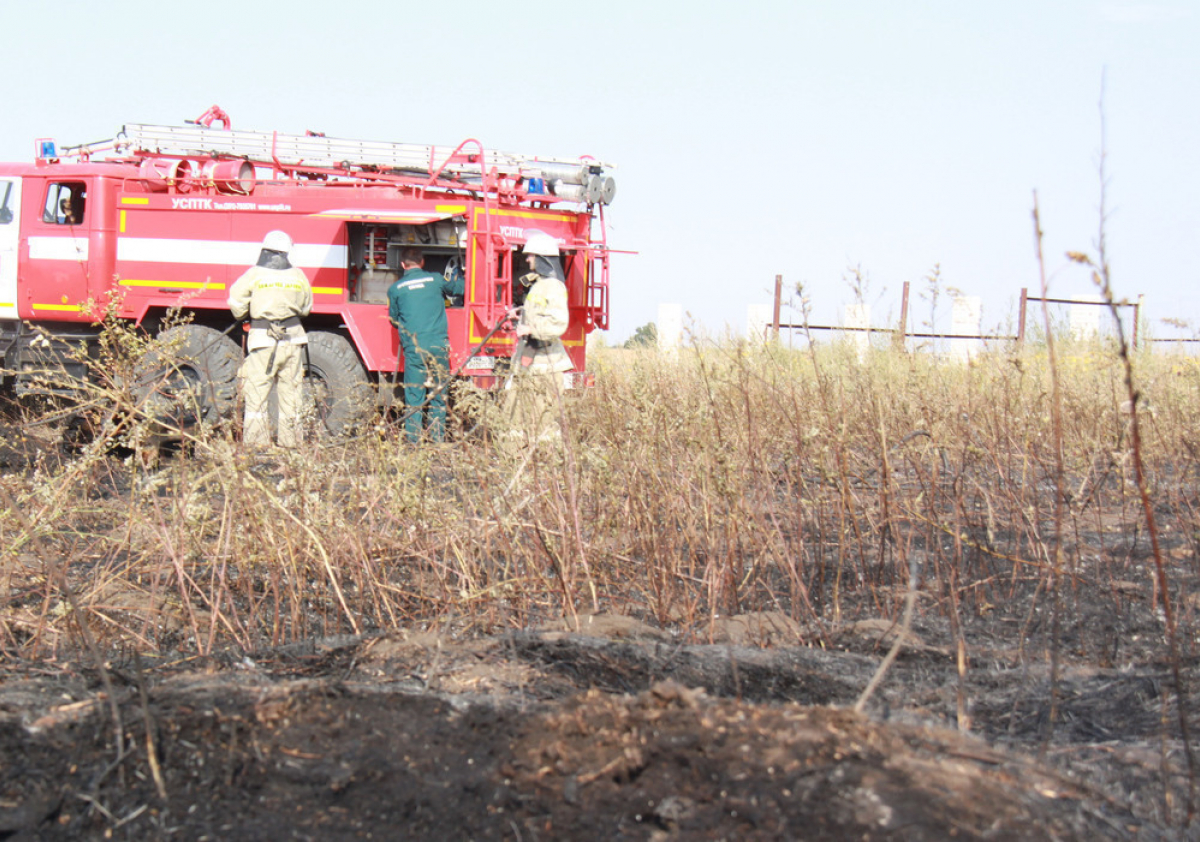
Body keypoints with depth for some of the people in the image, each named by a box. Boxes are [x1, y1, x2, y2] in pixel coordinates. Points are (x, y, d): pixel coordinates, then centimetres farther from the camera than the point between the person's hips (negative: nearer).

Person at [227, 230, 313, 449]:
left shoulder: (254, 274, -5)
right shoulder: (298, 276, 5)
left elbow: (236, 303, -2)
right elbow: (306, 308, 14)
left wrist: (242, 317, 19)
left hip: (264, 340, -3)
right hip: (293, 339, 3)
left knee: (256, 392, 1)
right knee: (290, 391, 11)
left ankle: (256, 441, -3)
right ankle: (290, 441, 14)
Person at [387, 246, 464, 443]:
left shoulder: (395, 289, 4)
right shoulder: (435, 280, 5)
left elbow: (394, 319, 16)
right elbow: (459, 287, 20)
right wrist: (456, 275, 42)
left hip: (413, 347, 0)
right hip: (439, 344, 0)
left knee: (413, 396, 4)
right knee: (438, 395, 7)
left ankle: (412, 440, 2)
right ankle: (437, 438, 8)